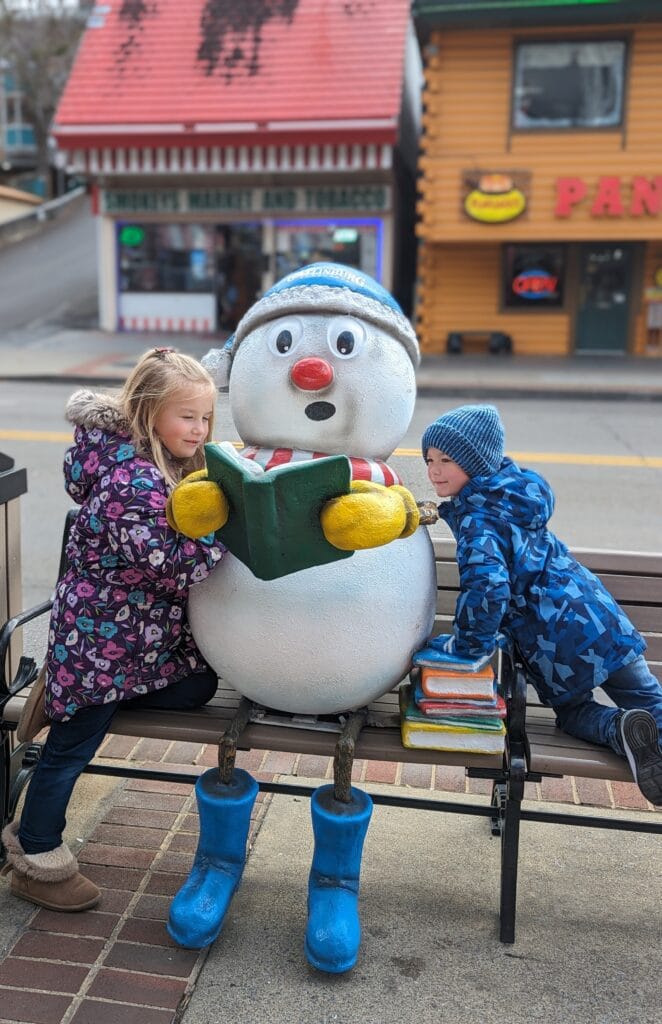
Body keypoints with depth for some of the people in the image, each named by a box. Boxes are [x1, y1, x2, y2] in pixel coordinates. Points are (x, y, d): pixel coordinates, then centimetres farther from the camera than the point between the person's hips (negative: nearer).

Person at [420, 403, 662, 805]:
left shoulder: (476, 518, -17)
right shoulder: (515, 485, 7)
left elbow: (488, 586, -32)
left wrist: (467, 645, -17)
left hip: (559, 647, -6)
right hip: (603, 618, 6)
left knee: (573, 711, 20)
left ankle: (620, 729, -8)